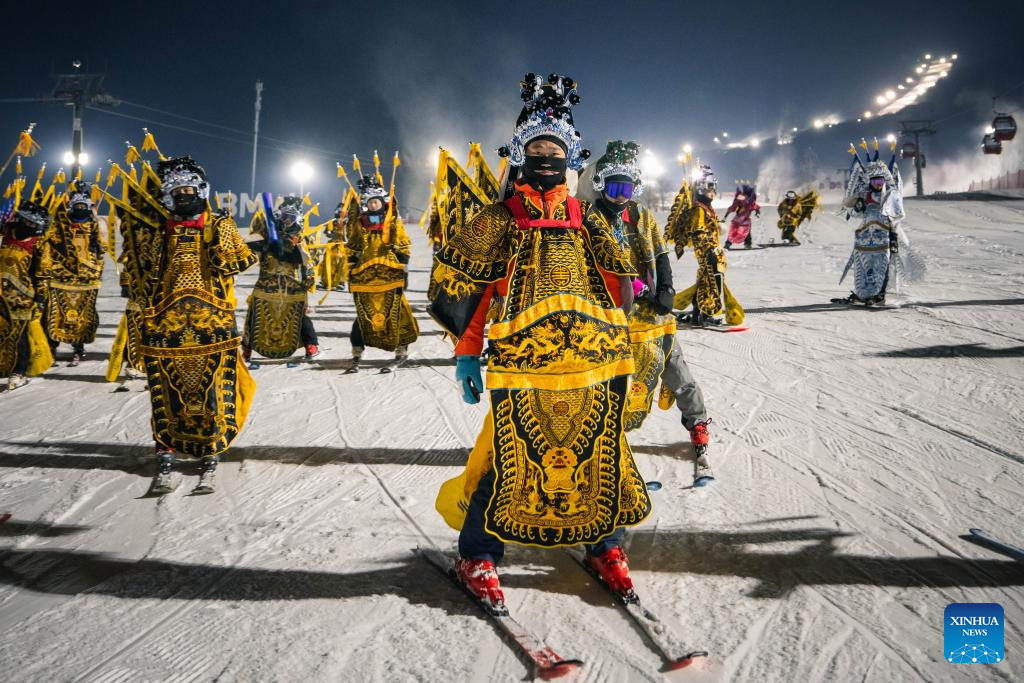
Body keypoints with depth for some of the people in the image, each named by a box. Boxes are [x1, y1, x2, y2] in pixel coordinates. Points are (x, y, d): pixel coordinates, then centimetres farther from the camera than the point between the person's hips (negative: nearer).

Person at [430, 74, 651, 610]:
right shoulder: (497, 222, 6)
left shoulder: (589, 220, 16)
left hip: (596, 362, 4)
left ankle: (604, 545, 29)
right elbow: (459, 285, 7)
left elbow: (619, 284, 21)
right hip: (521, 364, -3)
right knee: (510, 460, -3)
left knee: (600, 456, 9)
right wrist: (468, 353, 2)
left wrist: (617, 344, 16)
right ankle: (477, 555, 16)